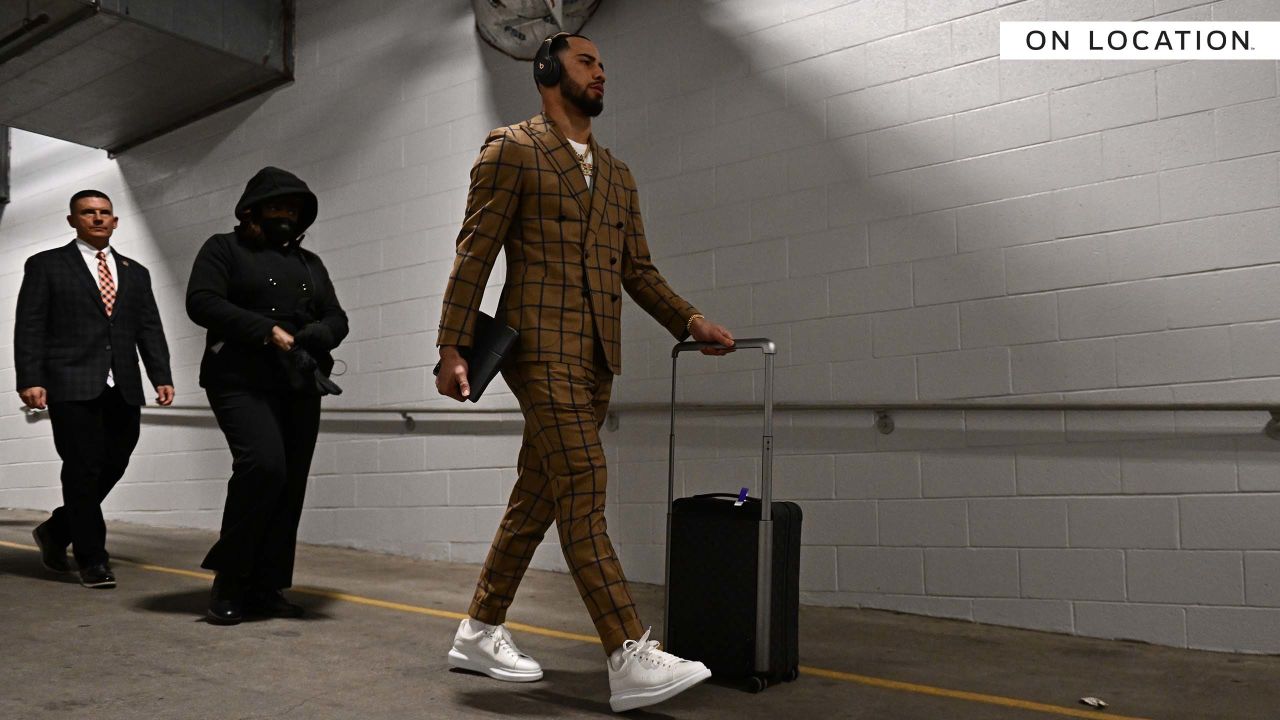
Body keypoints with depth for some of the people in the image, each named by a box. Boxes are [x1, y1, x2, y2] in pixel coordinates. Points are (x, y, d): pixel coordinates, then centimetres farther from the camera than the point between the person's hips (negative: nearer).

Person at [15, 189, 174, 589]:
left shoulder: (135, 272, 18)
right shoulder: (46, 265, 8)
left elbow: (150, 330, 12)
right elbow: (29, 327, 0)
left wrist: (162, 377, 0)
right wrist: (30, 379, -11)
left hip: (123, 390, 4)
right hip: (72, 386, -4)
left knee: (113, 466, 5)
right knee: (84, 470, -4)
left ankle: (56, 530, 28)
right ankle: (92, 558, 7)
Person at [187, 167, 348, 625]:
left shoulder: (309, 262, 22)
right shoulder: (224, 249, 8)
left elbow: (336, 319, 15)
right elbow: (201, 302, -6)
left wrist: (312, 337, -8)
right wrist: (267, 332, -15)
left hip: (300, 387, 5)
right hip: (242, 382, -5)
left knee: (291, 484, 0)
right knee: (264, 465, -24)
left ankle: (266, 586, 8)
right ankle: (229, 579, -8)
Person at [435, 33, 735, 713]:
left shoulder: (617, 175, 23)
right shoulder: (511, 149, 3)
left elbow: (637, 269, 20)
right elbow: (473, 254, -4)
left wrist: (688, 319, 5)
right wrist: (451, 348, -11)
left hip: (596, 356, 7)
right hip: (540, 344, -7)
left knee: (538, 498, 10)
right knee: (582, 489, -15)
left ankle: (480, 633, 23)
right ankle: (631, 660, -16)